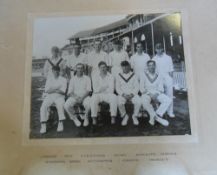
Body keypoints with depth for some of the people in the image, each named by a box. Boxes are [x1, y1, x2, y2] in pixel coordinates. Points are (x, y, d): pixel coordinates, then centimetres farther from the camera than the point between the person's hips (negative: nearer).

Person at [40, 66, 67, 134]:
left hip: (59, 97, -2)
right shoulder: (49, 80, 18)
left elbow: (63, 92, -3)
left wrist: (52, 89, -8)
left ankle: (60, 123, -33)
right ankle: (43, 125, -29)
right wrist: (57, 89, -5)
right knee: (43, 107, -27)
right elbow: (47, 90, 3)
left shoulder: (63, 80, 9)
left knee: (60, 106, -36)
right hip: (49, 97, 2)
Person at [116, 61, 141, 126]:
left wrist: (132, 94, -14)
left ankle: (135, 116, -2)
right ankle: (124, 116, -4)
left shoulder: (133, 75, 7)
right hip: (122, 94, 0)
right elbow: (117, 88, 4)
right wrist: (123, 94, -12)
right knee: (120, 103, -32)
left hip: (132, 94, 0)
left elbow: (137, 87, 2)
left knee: (138, 102, -30)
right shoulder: (119, 76, 8)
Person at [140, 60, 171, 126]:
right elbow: (142, 89, -2)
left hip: (157, 94, 3)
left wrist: (156, 94, -16)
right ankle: (158, 118, -23)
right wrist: (150, 94, -16)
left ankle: (153, 117, -23)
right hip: (147, 94, -2)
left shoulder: (159, 76, 7)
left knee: (168, 100, -24)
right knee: (144, 102, -37)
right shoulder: (143, 76, 2)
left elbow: (161, 88, 3)